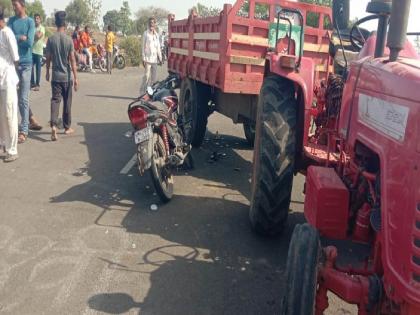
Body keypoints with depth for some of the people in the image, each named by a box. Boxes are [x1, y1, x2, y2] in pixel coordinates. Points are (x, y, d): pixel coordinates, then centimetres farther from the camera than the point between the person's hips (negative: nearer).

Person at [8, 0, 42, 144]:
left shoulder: (30, 21, -1)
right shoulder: (11, 20, 8)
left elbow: (30, 42, -12)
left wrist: (15, 38, -4)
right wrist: (22, 37, -12)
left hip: (25, 63, -4)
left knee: (23, 98, -4)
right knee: (18, 96, 11)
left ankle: (23, 131, 0)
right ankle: (31, 119, 28)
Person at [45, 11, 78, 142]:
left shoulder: (51, 39, -1)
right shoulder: (69, 40, -8)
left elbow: (48, 58, 4)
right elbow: (72, 60, -10)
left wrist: (47, 72, 18)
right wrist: (75, 78, -7)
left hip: (55, 76, 1)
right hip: (67, 76, -1)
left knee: (55, 100, 0)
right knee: (67, 102, 10)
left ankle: (54, 125, -19)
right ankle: (67, 127, 20)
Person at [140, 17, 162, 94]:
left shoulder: (157, 34, 13)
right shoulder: (146, 34, -3)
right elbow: (143, 47, -4)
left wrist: (160, 58, 13)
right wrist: (143, 59, -9)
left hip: (155, 59, 5)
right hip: (148, 58, -5)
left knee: (154, 77, 6)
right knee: (146, 76, -10)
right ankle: (142, 93, -4)